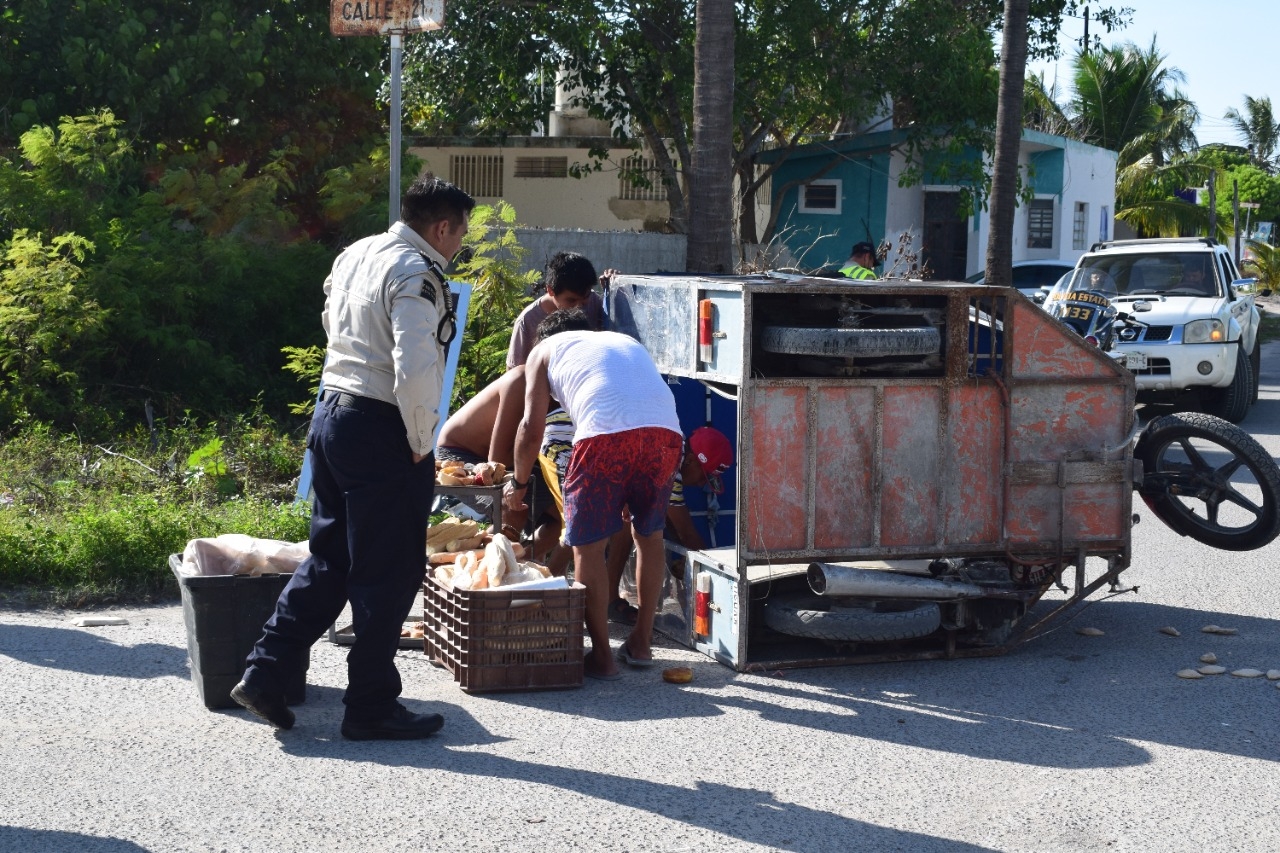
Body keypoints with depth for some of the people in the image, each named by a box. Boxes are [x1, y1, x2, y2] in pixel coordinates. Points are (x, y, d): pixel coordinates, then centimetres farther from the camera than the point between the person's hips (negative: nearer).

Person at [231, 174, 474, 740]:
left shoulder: (354, 254, 12)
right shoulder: (415, 273, -16)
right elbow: (415, 371, -25)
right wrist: (421, 444, -13)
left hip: (330, 415, 9)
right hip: (382, 433, -9)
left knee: (330, 558, 18)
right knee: (388, 575, 2)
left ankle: (263, 673, 16)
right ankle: (371, 708, 11)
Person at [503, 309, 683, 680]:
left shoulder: (545, 350, 25)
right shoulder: (626, 341, 38)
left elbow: (532, 429, 16)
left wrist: (518, 484, 30)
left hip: (605, 432, -4)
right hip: (665, 429, 5)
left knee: (588, 546, 9)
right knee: (649, 534, 22)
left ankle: (601, 656, 10)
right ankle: (641, 643, 30)